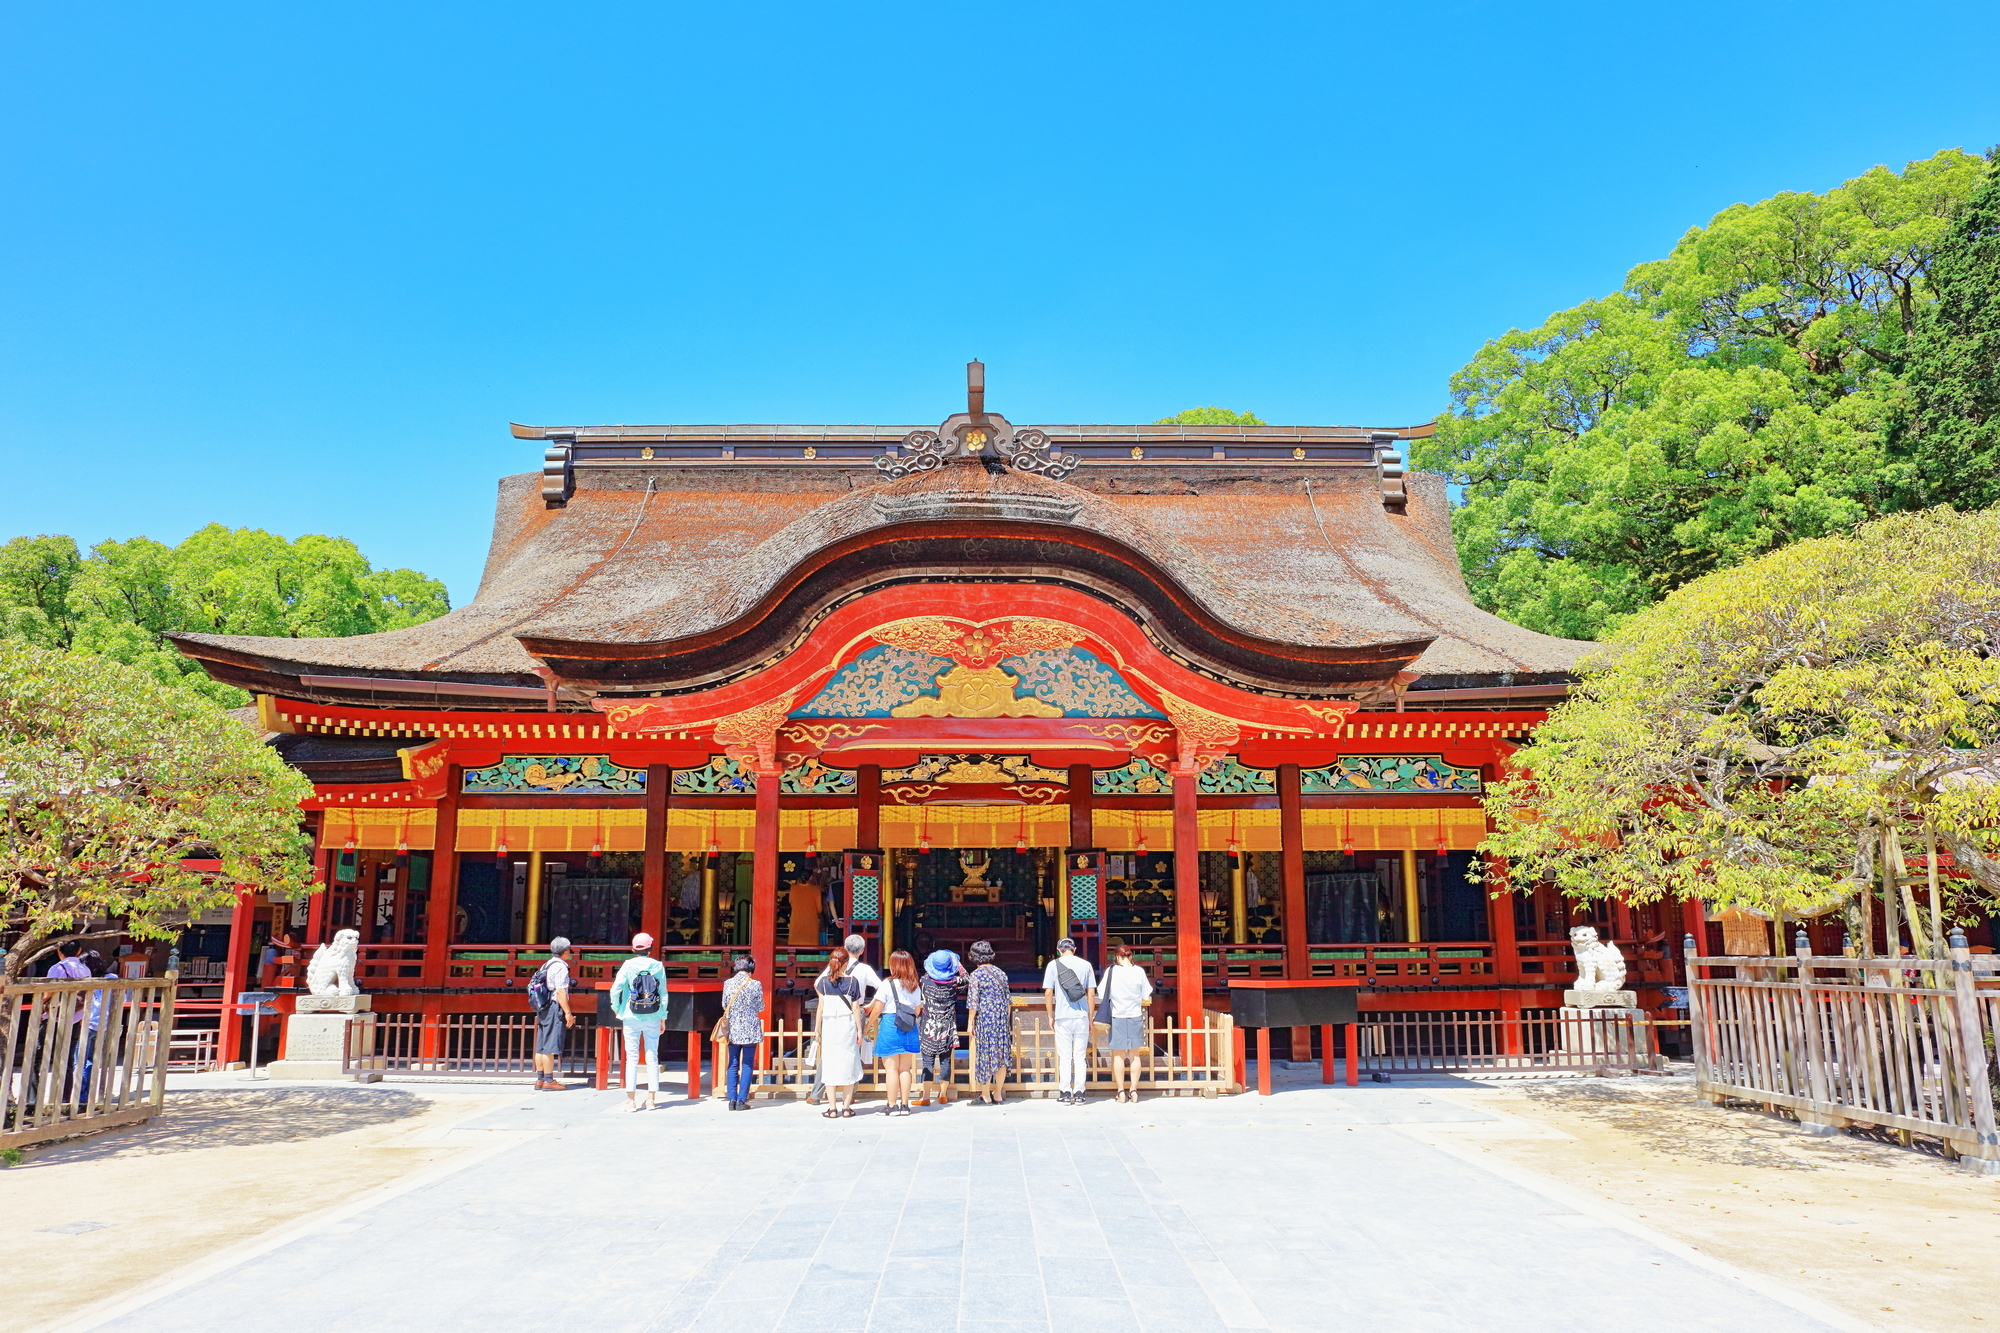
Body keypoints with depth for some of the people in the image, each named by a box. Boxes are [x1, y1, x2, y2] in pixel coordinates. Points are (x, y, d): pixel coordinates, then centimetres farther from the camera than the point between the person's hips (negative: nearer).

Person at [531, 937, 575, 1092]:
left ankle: (540, 1080, 14)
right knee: (550, 1047, -7)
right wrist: (568, 1013, -16)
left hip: (543, 1009, 9)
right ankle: (549, 1081, -5)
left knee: (541, 1047, 10)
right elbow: (560, 992, -17)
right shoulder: (560, 967, -12)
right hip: (555, 1009, -9)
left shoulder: (546, 965, 16)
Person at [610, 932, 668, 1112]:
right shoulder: (658, 966, 0)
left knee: (632, 1058, 3)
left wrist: (616, 1008, 9)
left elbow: (615, 989, -8)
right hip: (653, 1018, 1)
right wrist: (663, 1017, 10)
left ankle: (631, 1100, 2)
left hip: (632, 1017, -1)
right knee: (652, 1057, 8)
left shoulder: (628, 965, -4)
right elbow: (663, 993, 2)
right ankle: (651, 1098, 11)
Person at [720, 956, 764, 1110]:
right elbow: (760, 1007, -1)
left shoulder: (728, 983, -2)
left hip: (733, 1029, 3)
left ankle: (732, 1100, 8)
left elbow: (724, 1005, 7)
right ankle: (742, 1100, 2)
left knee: (733, 1064, 11)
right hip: (750, 1029, -3)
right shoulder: (755, 984, -9)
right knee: (747, 1065, 4)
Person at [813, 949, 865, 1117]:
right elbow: (855, 1008, -1)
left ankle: (833, 1108, 5)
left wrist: (817, 1029, 8)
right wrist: (859, 1030, 4)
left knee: (829, 1065, 5)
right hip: (847, 1025, -1)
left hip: (829, 1025, 1)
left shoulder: (824, 981, 0)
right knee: (848, 1065, 7)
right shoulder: (852, 981, -2)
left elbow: (820, 1007, 1)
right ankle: (846, 1106, 8)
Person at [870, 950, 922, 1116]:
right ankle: (904, 1105, 12)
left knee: (891, 1068, 0)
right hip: (909, 1029, 5)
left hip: (890, 1027, -5)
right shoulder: (915, 986, 7)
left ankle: (892, 1106, 2)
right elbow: (918, 1011, 11)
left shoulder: (888, 983, -8)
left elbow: (877, 1010, -8)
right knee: (905, 1069, 10)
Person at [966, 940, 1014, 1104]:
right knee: (1001, 1053, 10)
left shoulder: (976, 975, -7)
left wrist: (971, 1023, -3)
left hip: (985, 1017, -5)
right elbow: (1008, 999, 11)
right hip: (1002, 1017, 5)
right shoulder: (1001, 973, 8)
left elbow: (973, 1002, -10)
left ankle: (986, 1095, 9)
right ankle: (998, 1094, 17)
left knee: (985, 1054, 3)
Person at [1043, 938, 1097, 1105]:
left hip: (1062, 1017, -1)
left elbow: (1048, 992, -2)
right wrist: (1090, 1018, 12)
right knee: (1080, 1056, 8)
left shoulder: (1053, 965, 0)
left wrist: (1050, 1016, 9)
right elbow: (1091, 994, 4)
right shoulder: (1085, 965, 4)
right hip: (1082, 1016, 1)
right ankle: (1079, 1093, 8)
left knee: (1064, 1057, 7)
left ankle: (1065, 1093, 7)